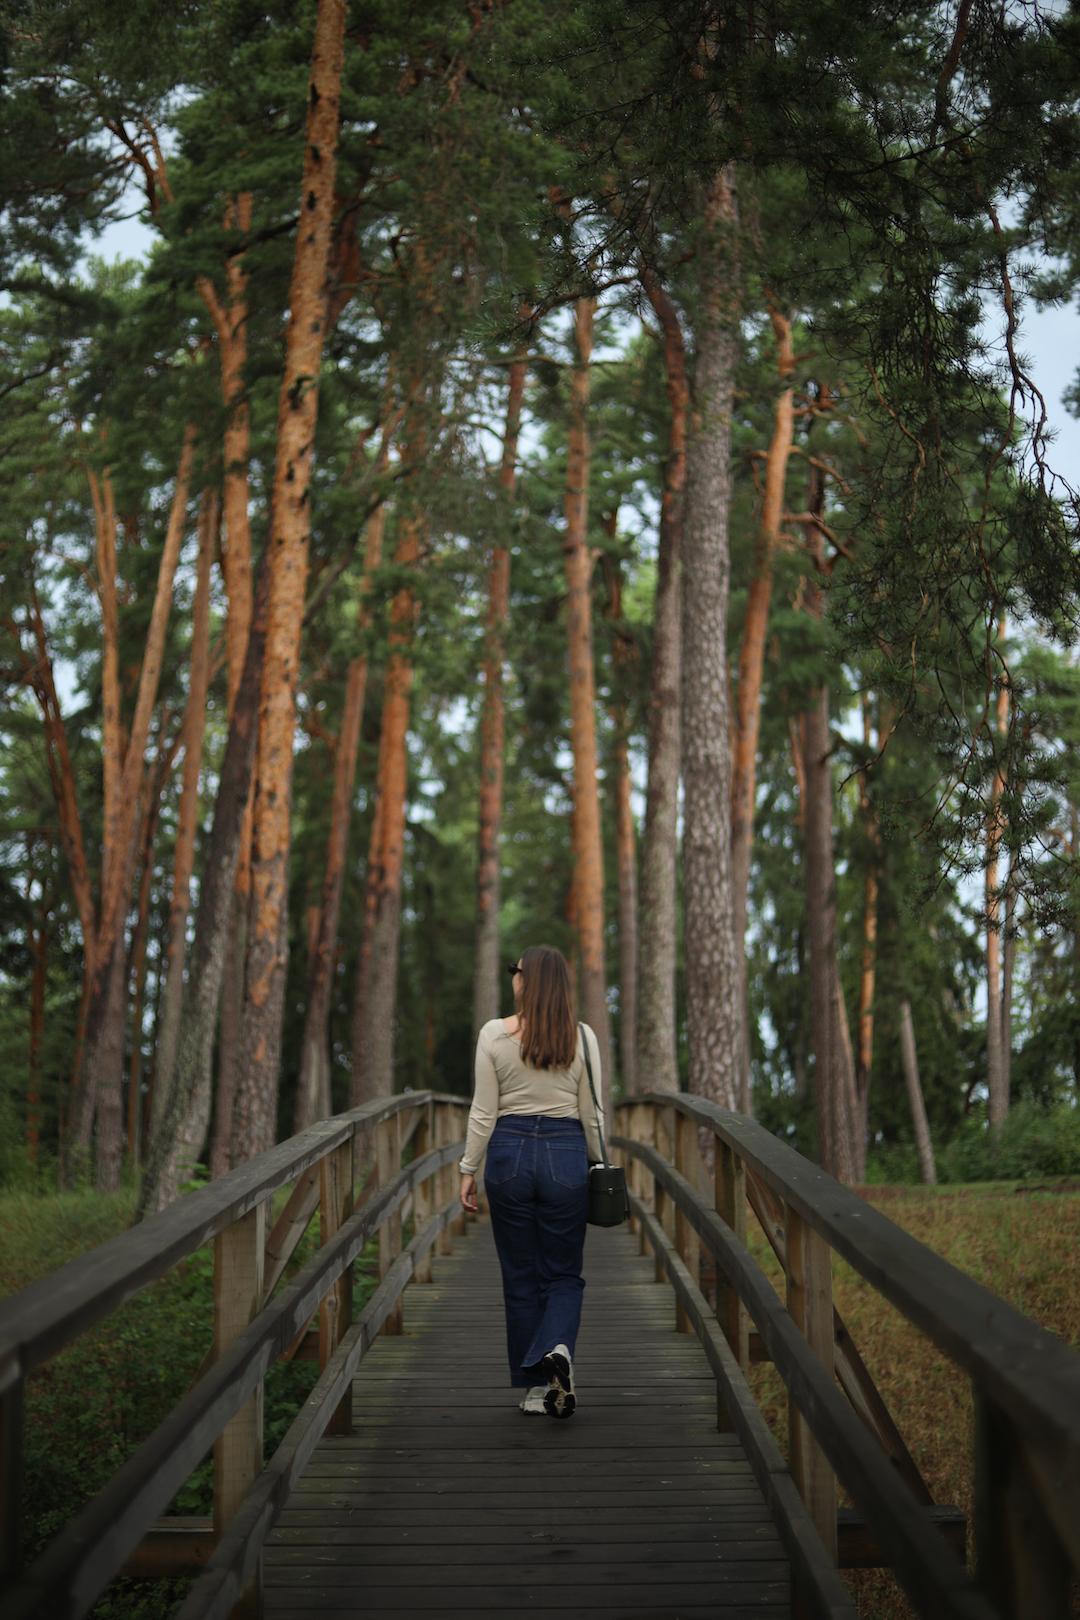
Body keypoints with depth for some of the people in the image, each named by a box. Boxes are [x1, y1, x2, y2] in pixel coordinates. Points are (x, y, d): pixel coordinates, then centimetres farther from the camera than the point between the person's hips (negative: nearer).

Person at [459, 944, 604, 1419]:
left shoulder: (494, 1034, -5)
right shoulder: (582, 1036, -2)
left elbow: (483, 1113, -4)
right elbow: (591, 1114, 2)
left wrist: (468, 1169, 5)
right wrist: (597, 1164, 14)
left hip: (509, 1153, 0)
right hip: (565, 1156, 1)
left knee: (520, 1276, 11)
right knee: (564, 1273, 12)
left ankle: (533, 1386, 14)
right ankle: (558, 1348, -17)